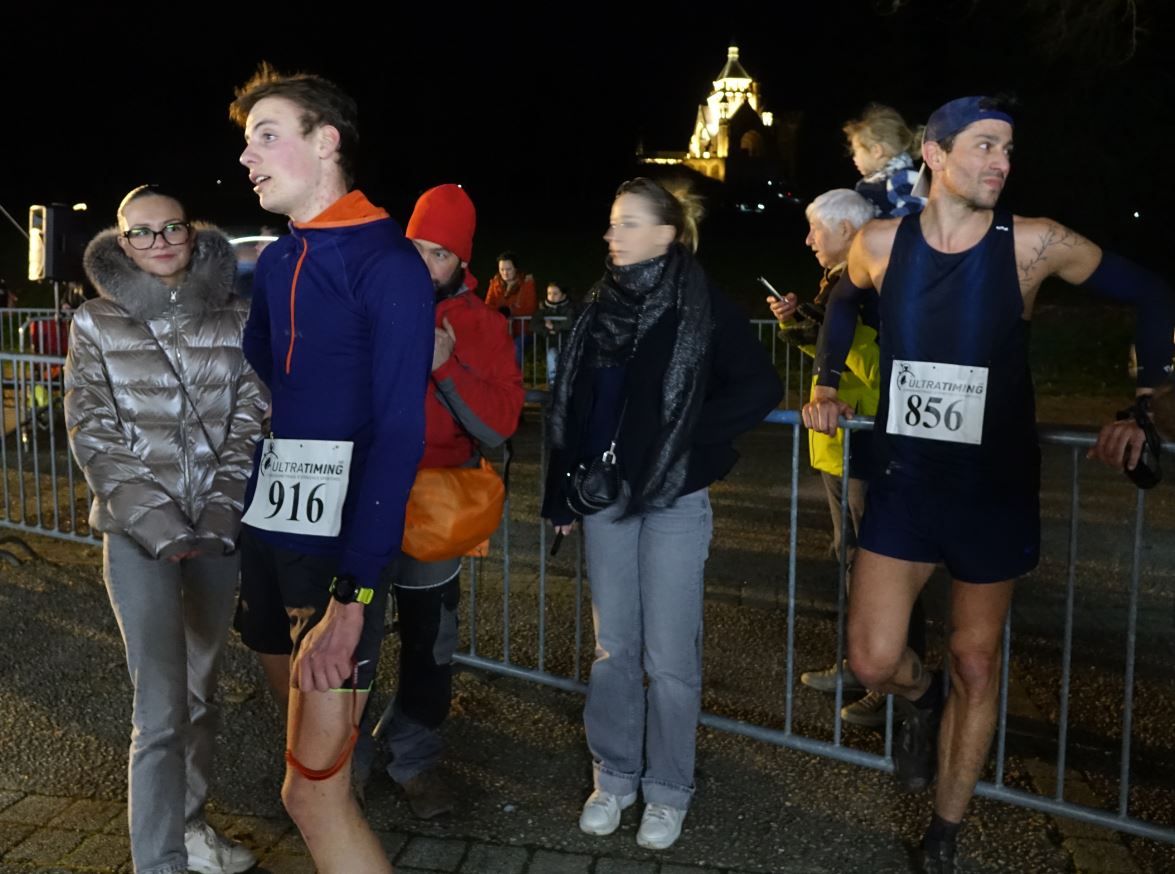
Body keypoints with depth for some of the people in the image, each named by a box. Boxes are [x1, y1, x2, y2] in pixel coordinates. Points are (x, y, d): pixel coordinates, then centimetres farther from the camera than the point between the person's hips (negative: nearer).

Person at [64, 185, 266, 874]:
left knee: (202, 687, 14)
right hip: (138, 531, -2)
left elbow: (250, 421, 3)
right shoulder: (96, 324, 1)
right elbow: (94, 437, -2)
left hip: (219, 526, 3)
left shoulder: (234, 318, 5)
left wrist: (220, 514, -8)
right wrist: (160, 525, -11)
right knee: (162, 707, -6)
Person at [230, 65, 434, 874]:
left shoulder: (388, 263, -11)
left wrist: (353, 594, -22)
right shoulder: (274, 262, 11)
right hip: (266, 528, 7)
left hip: (339, 546, -7)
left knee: (314, 791, -7)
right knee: (305, 718, 19)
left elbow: (399, 435, -18)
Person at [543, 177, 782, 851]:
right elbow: (573, 403, 9)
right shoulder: (603, 304, 7)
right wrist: (563, 493, 9)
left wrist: (689, 436, -13)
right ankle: (614, 776, 27)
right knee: (612, 647, 12)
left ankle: (668, 792, 19)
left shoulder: (703, 307, -8)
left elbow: (761, 388, -10)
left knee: (670, 655, 2)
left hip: (674, 499, -5)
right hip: (606, 494, 5)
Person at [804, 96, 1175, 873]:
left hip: (994, 492, -1)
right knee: (873, 661, -4)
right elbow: (845, 300, 19)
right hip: (904, 483, 1)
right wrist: (827, 385, 11)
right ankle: (921, 697, 35)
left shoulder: (1034, 244, -11)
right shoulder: (882, 244, -5)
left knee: (976, 665, 10)